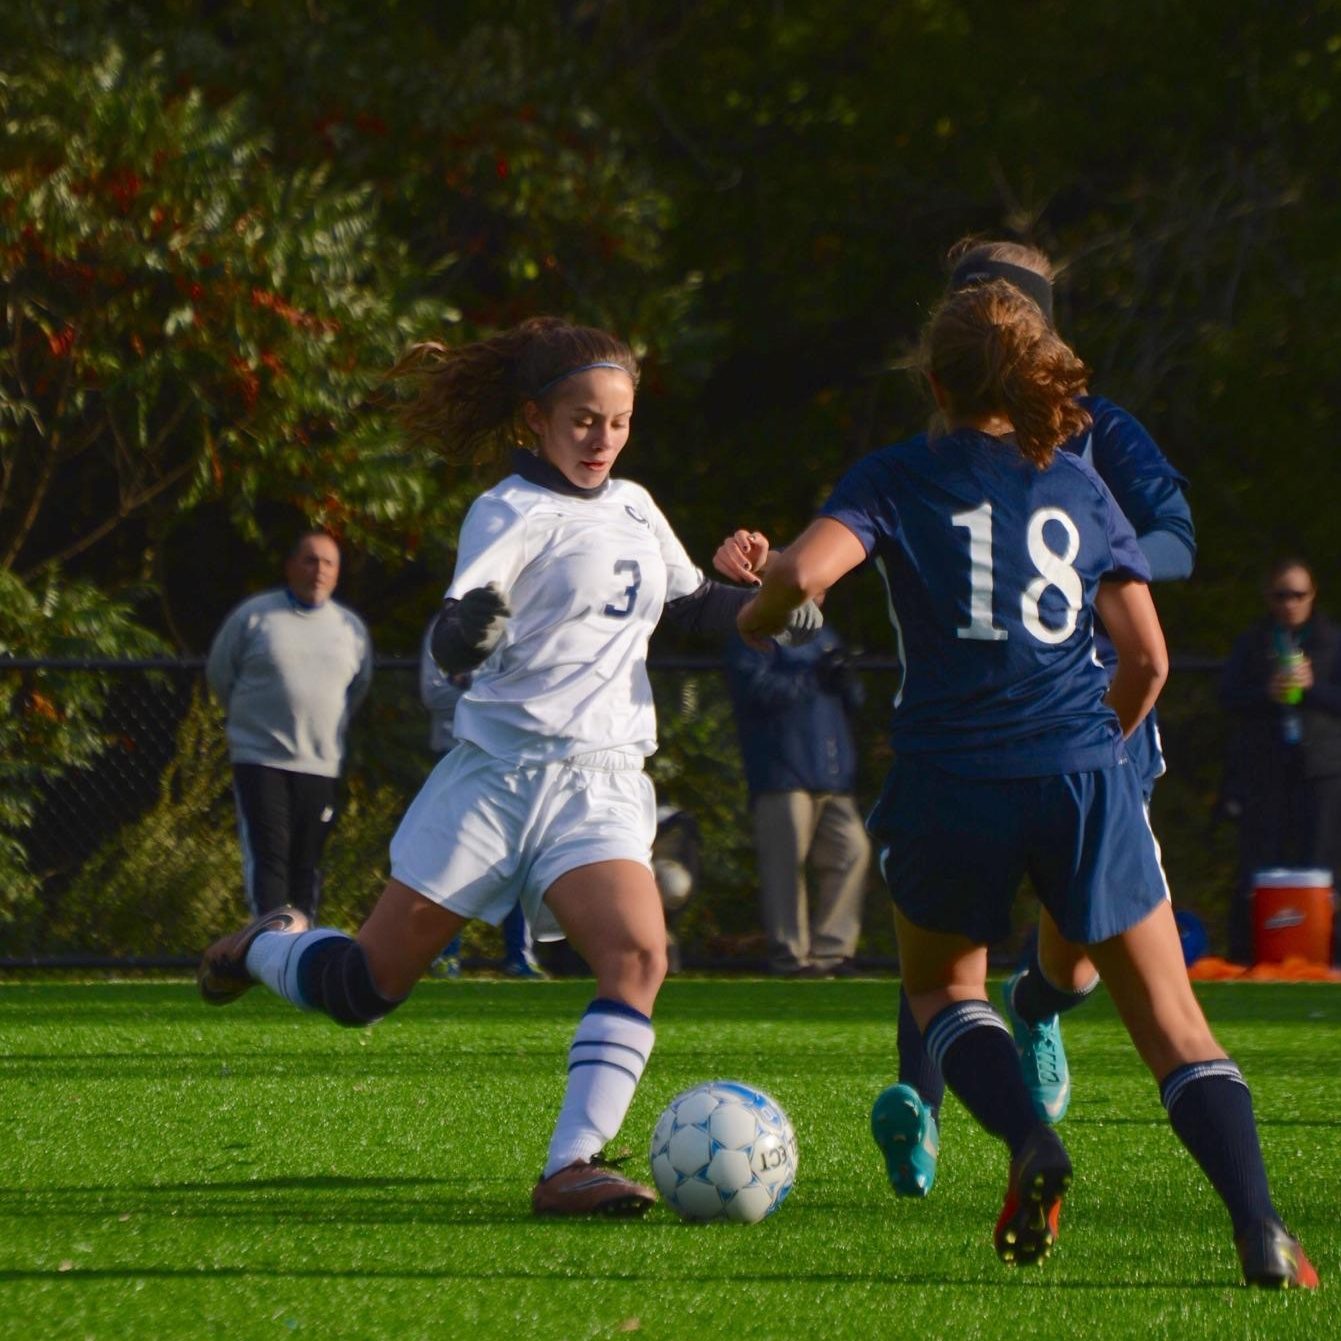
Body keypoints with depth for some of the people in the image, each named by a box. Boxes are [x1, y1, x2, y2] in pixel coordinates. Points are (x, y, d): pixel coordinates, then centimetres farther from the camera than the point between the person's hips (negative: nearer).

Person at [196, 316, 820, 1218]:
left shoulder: (634, 509, 14)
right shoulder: (512, 516, -7)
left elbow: (690, 604, 31)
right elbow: (455, 648, -18)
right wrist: (470, 628, -42)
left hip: (601, 784, 5)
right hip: (498, 772, -5)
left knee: (638, 953, -23)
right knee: (370, 986, 1)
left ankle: (571, 1167, -25)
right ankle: (270, 947, 35)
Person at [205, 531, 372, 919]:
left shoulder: (352, 628, 8)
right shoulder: (254, 616, -2)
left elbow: (359, 687, 24)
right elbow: (219, 673, 10)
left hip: (320, 767, 3)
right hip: (260, 760, -3)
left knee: (306, 865, 7)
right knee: (267, 858, -13)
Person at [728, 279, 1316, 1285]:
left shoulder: (897, 479, 4)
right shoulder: (1080, 486, 11)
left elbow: (803, 571, -13)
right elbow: (1146, 657, 8)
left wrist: (756, 617, 9)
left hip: (951, 778, -1)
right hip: (1083, 770, 1)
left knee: (942, 985, 24)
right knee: (1170, 1020, 7)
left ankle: (1031, 1141, -4)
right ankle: (1258, 1224, -13)